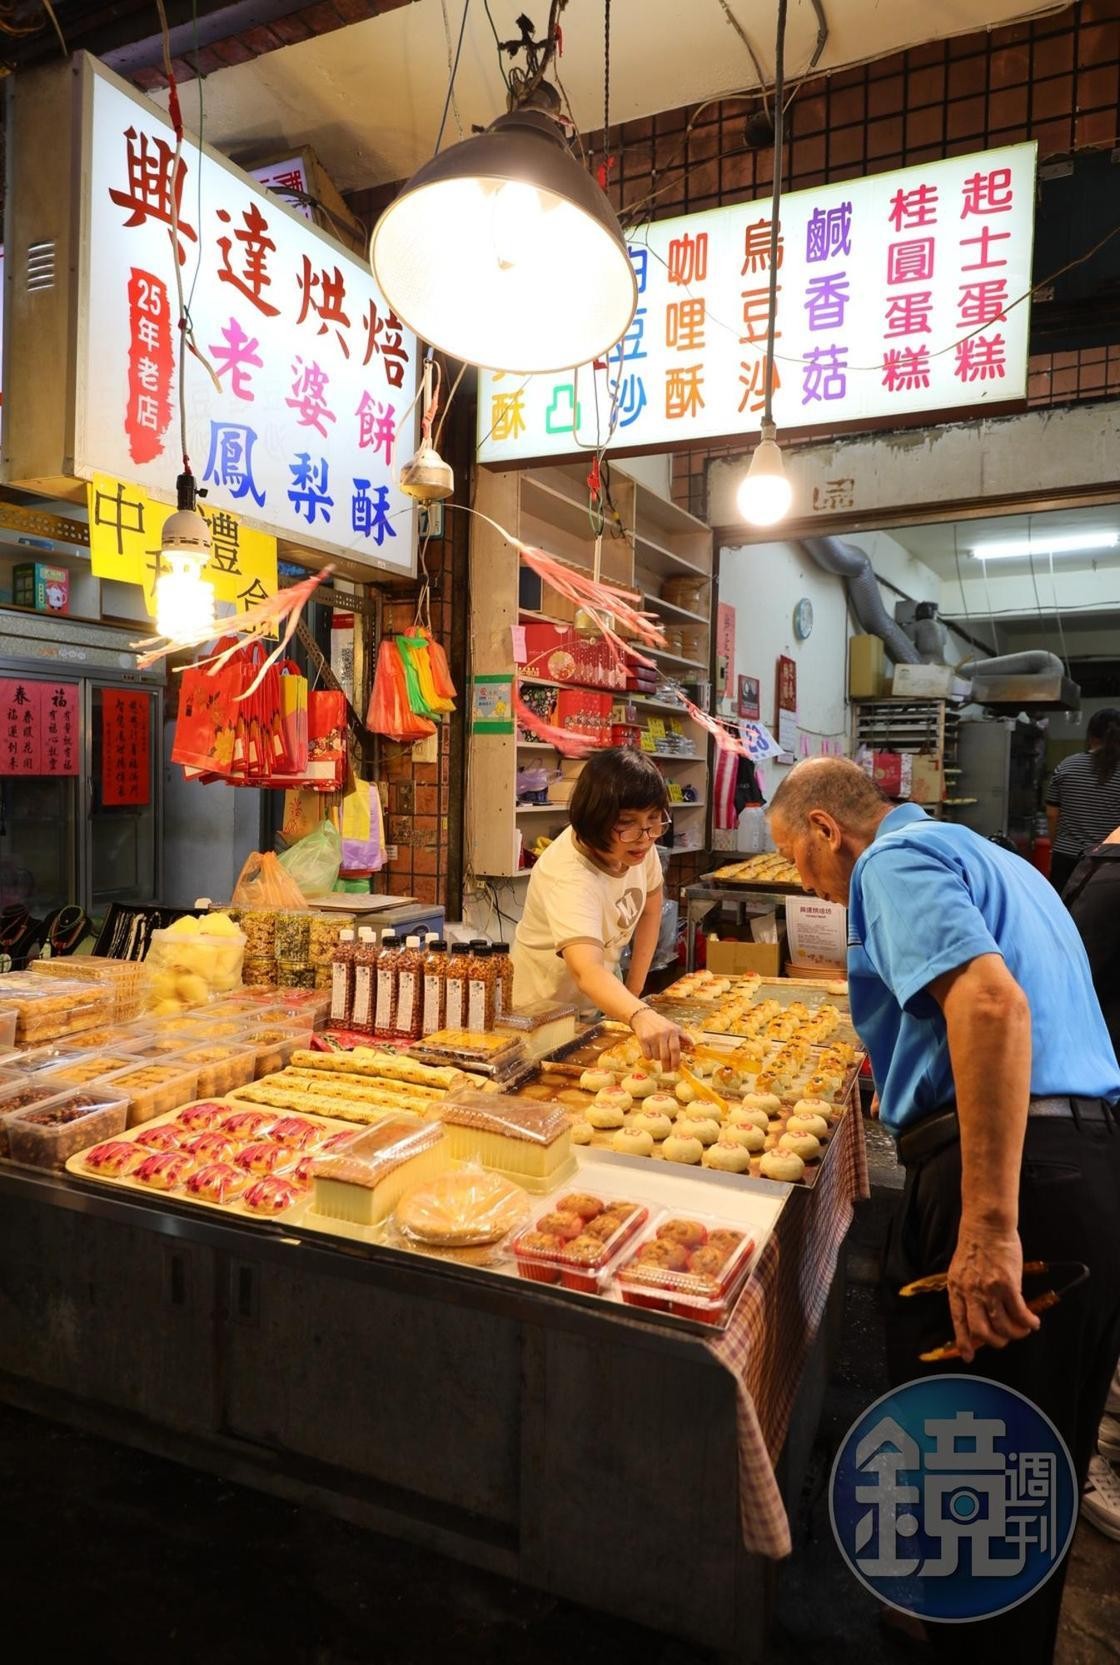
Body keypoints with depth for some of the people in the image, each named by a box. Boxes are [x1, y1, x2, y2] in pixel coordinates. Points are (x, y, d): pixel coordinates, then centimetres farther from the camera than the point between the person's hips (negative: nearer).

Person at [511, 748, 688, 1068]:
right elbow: (587, 972, -50)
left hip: (606, 995, 6)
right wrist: (640, 1016, -67)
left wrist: (635, 987, 0)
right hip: (551, 1005, -6)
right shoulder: (568, 876, -36)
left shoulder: (638, 844, -17)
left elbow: (649, 910, 1)